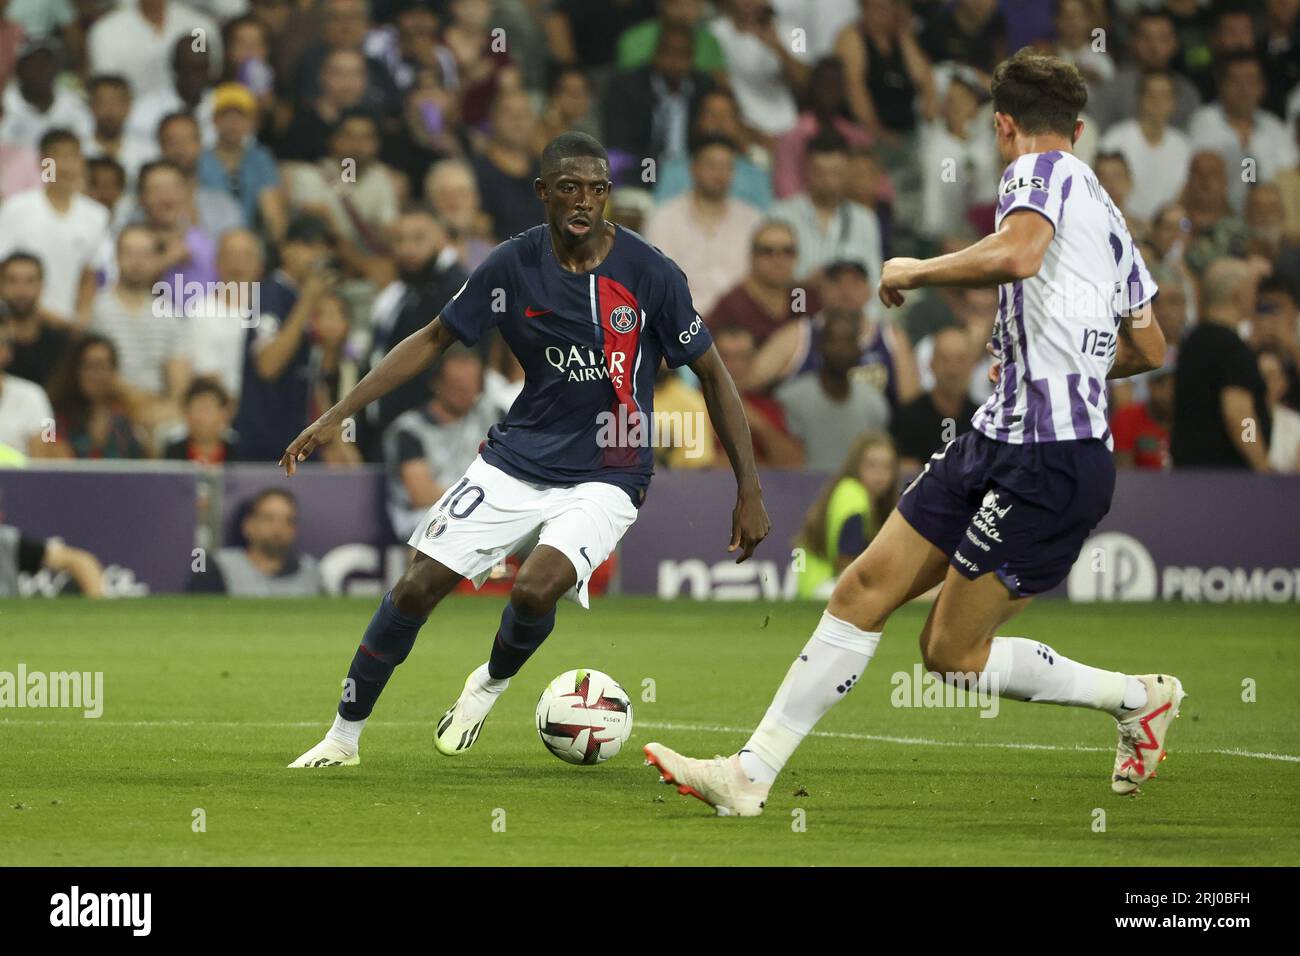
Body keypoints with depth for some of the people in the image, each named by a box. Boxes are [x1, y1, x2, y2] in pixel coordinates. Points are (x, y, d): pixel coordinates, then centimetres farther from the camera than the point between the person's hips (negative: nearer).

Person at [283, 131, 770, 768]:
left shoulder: (649, 273, -13)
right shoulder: (514, 265, -6)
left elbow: (711, 374, -3)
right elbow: (434, 340, 5)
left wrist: (749, 491, -6)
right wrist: (337, 416, 0)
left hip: (605, 477, -3)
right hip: (517, 458, 3)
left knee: (535, 589, -27)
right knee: (418, 585, -5)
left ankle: (492, 682, 8)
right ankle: (345, 735, 14)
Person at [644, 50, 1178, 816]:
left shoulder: (1042, 171, -8)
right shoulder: (1107, 213, 19)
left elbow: (1016, 254, -31)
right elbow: (1150, 350, 28)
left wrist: (915, 270, -15)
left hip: (1050, 465, -9)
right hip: (996, 444, 9)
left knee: (952, 652, -1)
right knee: (865, 590, 6)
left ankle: (1139, 697, 14)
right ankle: (751, 774, 8)